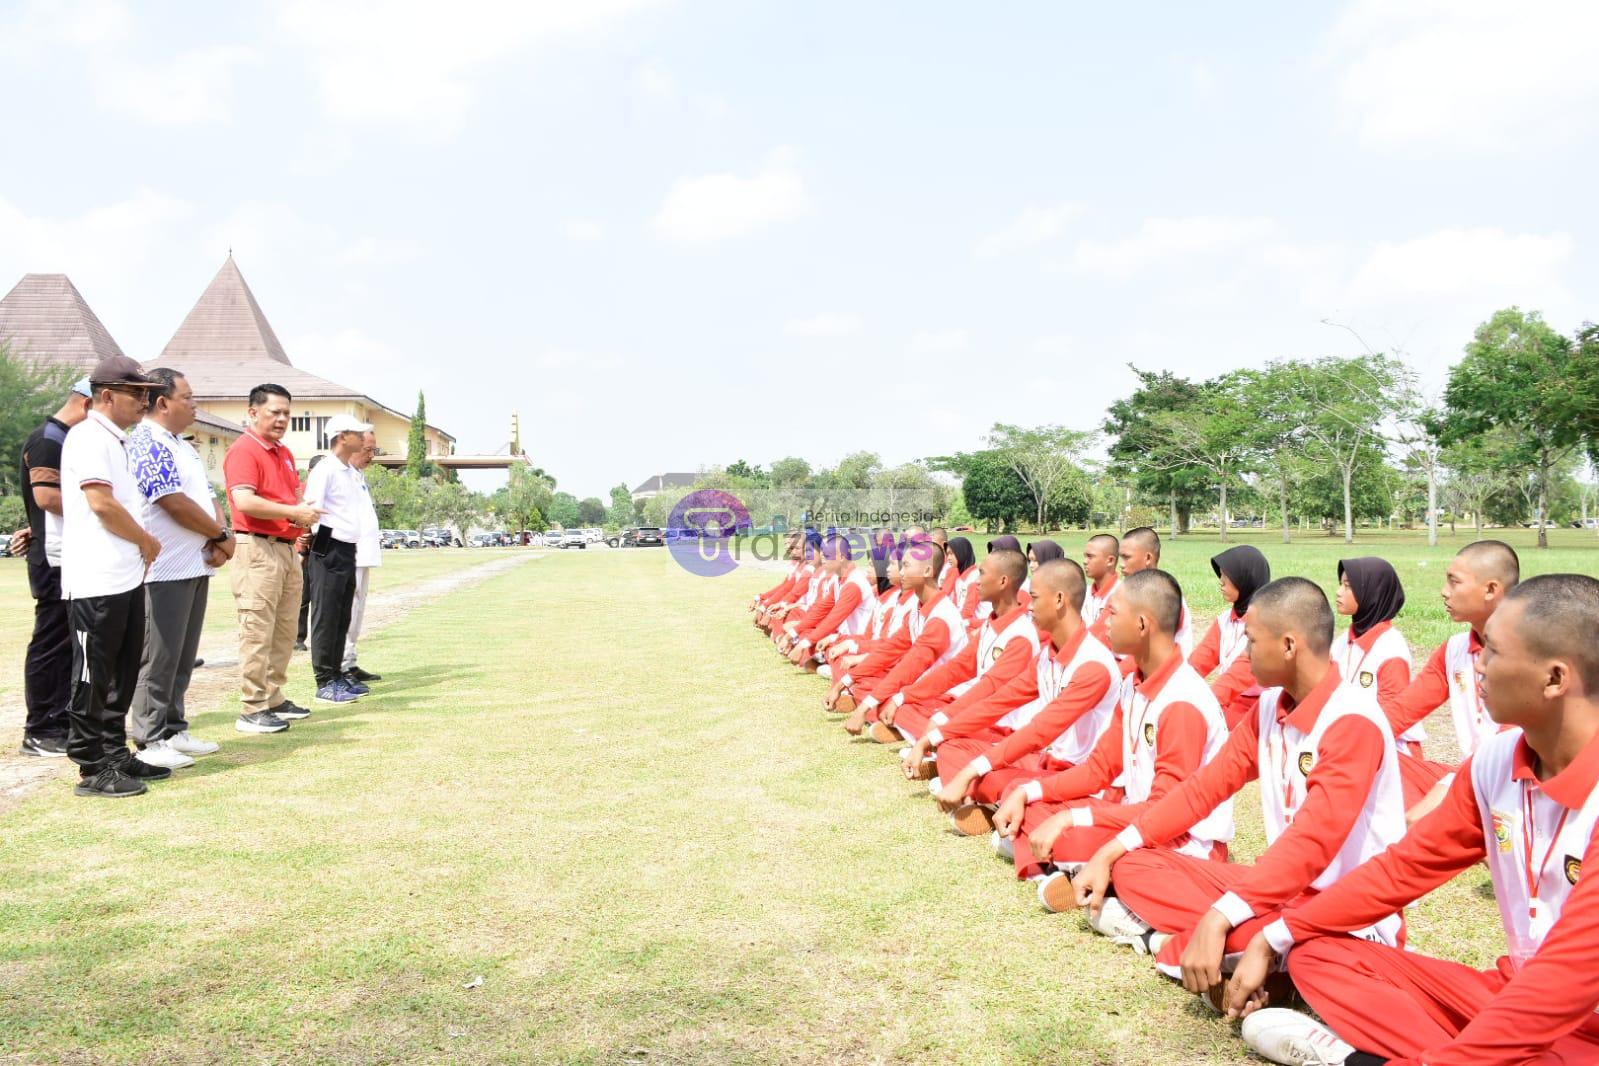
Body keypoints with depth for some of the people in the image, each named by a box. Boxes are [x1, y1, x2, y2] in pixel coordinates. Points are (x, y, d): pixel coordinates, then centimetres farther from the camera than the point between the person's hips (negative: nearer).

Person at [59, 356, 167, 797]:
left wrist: (141, 547, 9)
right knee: (94, 675, -2)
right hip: (97, 581, -9)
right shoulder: (89, 437, -11)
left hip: (127, 576, 9)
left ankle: (115, 756, 23)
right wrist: (147, 542, -8)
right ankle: (92, 769, 5)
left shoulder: (118, 441, 17)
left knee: (123, 671, 14)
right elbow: (101, 503, -20)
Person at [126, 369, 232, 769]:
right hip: (165, 569, -9)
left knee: (183, 657, 13)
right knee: (159, 658, -3)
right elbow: (174, 503, -18)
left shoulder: (183, 447, 17)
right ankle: (150, 741, 4)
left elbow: (207, 496, 15)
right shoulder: (146, 444, -13)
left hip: (195, 566, 9)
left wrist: (217, 540, -3)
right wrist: (221, 536, -7)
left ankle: (174, 730, 21)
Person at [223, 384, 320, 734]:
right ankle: (252, 710, -2)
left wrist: (303, 516, 9)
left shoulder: (284, 453, 18)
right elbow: (244, 502, -24)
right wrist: (293, 512, -19)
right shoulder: (243, 451, -11)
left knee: (284, 629, 14)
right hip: (258, 550, -10)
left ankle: (274, 699, 24)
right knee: (257, 631, -7)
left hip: (288, 548, 10)